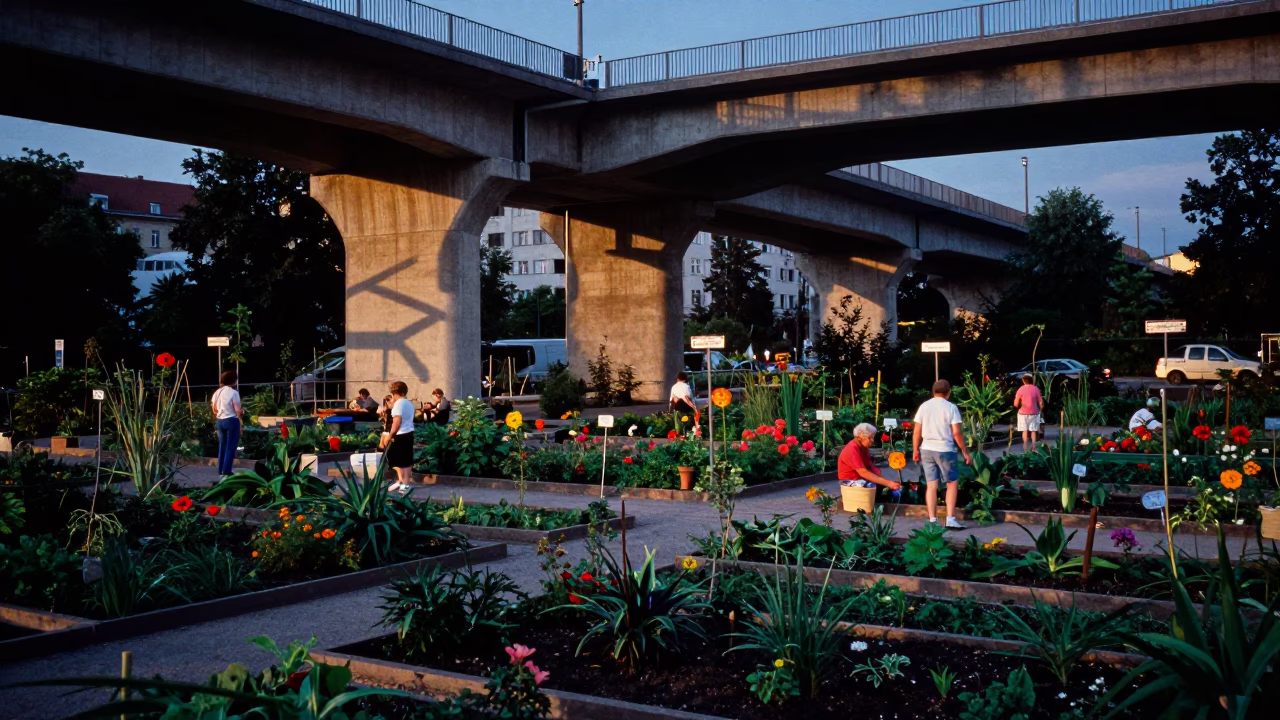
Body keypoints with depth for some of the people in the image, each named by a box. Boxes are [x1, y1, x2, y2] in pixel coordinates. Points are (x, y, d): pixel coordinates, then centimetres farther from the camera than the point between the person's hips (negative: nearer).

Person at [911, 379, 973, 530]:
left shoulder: (924, 406, 5)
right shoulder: (951, 407, -6)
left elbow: (916, 431, 5)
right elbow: (956, 433, -9)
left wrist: (915, 450, 15)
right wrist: (966, 453, -3)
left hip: (927, 449, 4)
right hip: (945, 450, -4)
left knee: (931, 485, 7)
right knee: (952, 484, 8)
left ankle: (932, 520, 7)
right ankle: (950, 519, 0)